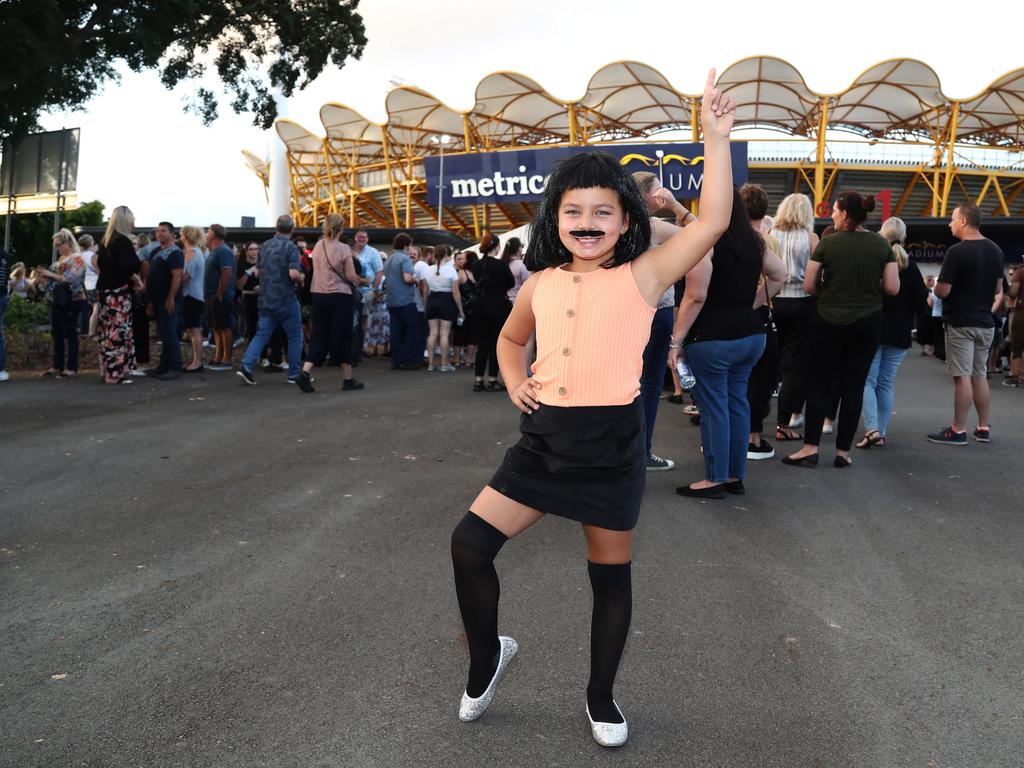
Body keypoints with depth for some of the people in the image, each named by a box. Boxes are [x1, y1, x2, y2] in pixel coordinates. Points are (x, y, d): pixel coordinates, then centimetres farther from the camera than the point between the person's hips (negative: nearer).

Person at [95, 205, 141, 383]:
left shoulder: (105, 240, 13)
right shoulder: (123, 241, -14)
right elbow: (127, 268, -24)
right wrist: (135, 278, -5)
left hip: (104, 290, 9)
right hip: (119, 293, -9)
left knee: (108, 332, 11)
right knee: (118, 331, -6)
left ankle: (108, 370, 15)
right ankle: (115, 373, -5)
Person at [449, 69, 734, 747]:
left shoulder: (642, 276, -7)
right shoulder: (541, 284, 6)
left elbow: (713, 222, -19)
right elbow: (510, 340, 24)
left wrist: (716, 137, -22)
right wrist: (515, 381, 4)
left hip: (612, 443, -3)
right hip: (544, 437, 4)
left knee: (611, 573, 10)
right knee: (470, 543, -2)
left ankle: (602, 696, 33)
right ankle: (488, 655, 25)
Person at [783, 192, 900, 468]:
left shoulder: (827, 243, -7)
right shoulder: (881, 245, -1)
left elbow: (808, 285, -7)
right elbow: (892, 288, -3)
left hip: (829, 321, -1)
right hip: (867, 323, 2)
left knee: (819, 383, 7)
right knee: (853, 386, 7)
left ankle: (810, 448, 4)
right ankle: (843, 451, 10)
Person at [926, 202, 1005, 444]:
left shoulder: (957, 251, -17)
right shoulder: (995, 250, 8)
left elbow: (942, 291, -17)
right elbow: (998, 289, 15)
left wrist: (937, 285, 4)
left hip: (960, 323, -7)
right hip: (984, 322, 7)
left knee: (963, 377, -6)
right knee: (979, 375, 14)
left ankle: (958, 430, -2)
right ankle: (983, 428, 18)